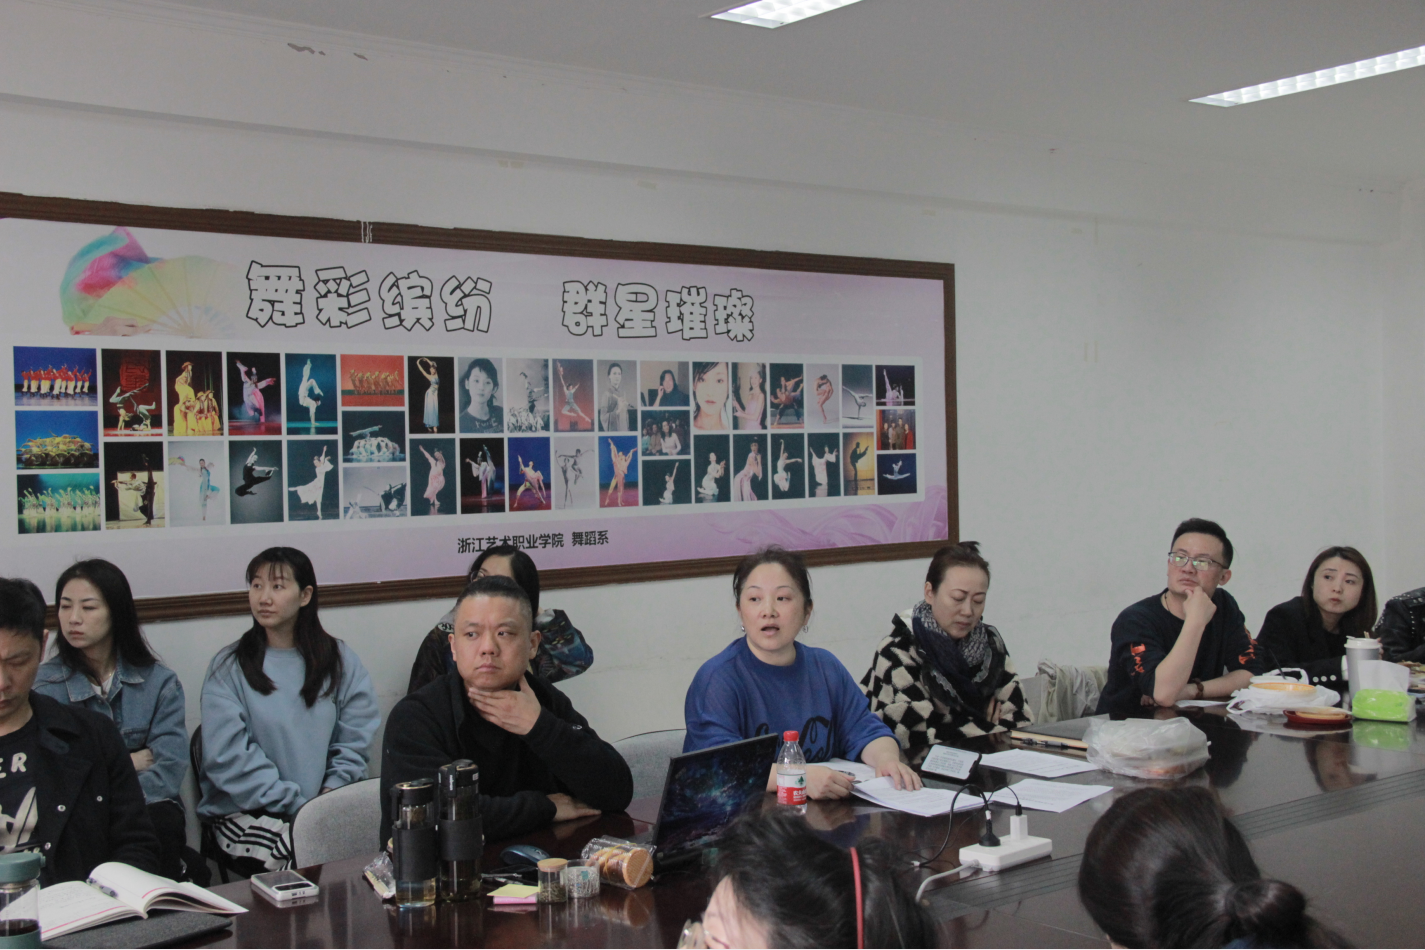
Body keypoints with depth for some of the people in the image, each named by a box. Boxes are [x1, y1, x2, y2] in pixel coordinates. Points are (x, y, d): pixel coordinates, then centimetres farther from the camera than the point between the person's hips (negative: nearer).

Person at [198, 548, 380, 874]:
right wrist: (298, 806, -14)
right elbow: (228, 756, -6)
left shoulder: (340, 660, 11)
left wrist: (330, 793, -9)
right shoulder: (229, 667, 3)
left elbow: (355, 740, 9)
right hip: (247, 813, -2)